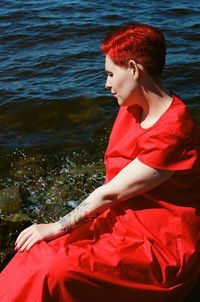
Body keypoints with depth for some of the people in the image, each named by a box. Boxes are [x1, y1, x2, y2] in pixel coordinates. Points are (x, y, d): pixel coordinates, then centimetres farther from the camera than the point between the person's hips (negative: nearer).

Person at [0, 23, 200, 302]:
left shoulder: (173, 131, -24)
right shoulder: (131, 110, 4)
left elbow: (111, 192, -19)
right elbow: (113, 185, 7)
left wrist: (57, 227, -11)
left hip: (163, 248, -7)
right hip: (122, 220, 8)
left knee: (56, 271, -22)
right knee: (40, 253, -8)